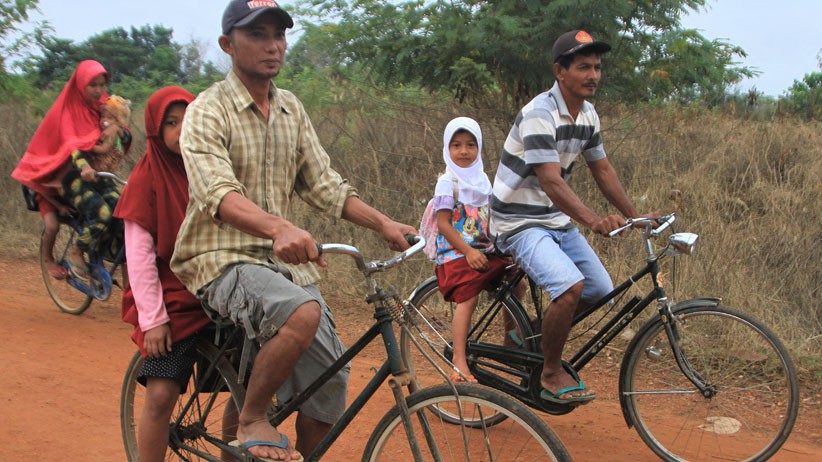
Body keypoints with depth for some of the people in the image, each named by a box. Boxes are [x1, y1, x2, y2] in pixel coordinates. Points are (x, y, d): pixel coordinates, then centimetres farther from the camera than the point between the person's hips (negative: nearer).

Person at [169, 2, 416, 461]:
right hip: (225, 259, -6)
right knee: (303, 313, -35)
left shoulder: (292, 109, 12)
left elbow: (323, 183, 11)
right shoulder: (208, 111, -10)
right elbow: (218, 193, -26)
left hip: (287, 260, 6)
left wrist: (383, 223, -3)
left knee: (330, 379, -4)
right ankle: (251, 422, -13)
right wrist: (279, 228, -45)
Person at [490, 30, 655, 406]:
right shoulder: (540, 115, -23)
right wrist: (593, 220, -46)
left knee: (600, 290, 5)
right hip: (520, 223, -9)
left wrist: (636, 217, 9)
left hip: (557, 220, 9)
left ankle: (538, 334, 28)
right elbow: (551, 181, -33)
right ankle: (551, 375, -8)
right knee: (570, 286, -27)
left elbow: (603, 170, 14)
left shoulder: (588, 115, 4)